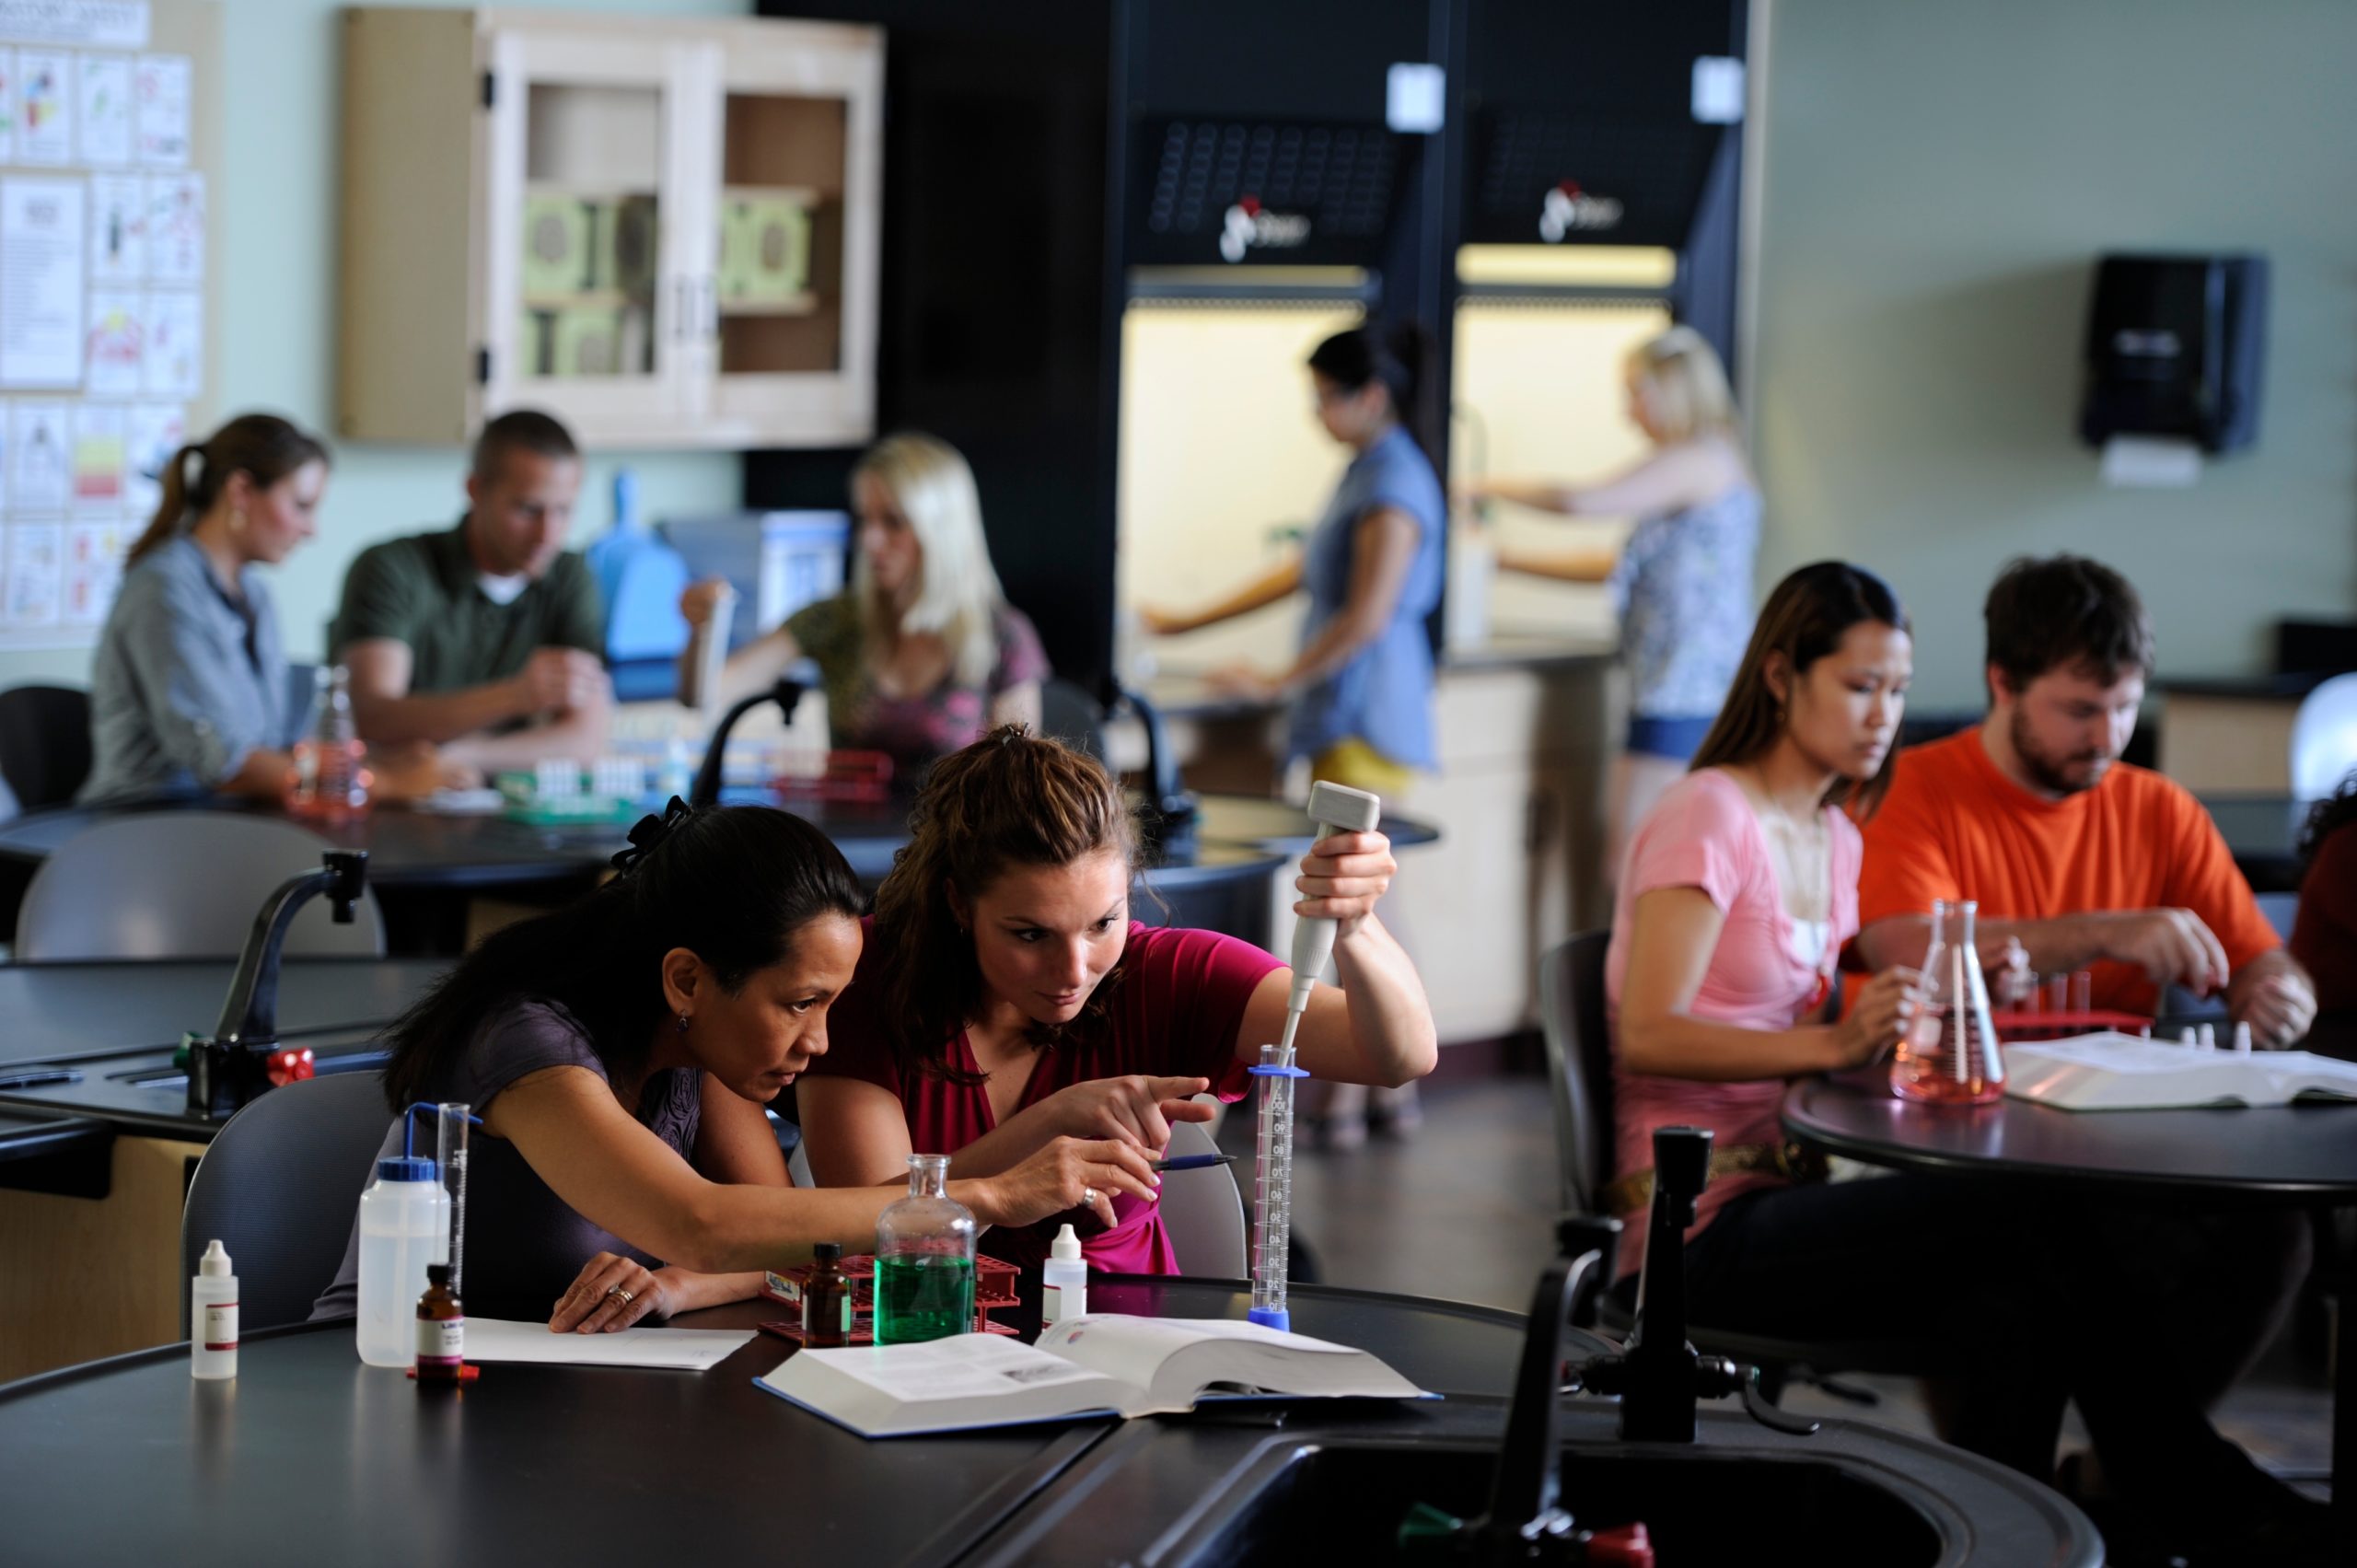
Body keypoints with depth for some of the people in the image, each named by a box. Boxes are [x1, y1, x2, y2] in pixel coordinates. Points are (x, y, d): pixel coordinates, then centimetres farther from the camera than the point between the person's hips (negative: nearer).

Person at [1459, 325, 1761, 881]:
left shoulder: (1698, 461, -10)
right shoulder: (1709, 464, 21)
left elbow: (1580, 502, -20)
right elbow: (1620, 567, 25)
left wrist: (1486, 488, -5)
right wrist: (1509, 559, 24)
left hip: (1683, 694, -10)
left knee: (1628, 860, -11)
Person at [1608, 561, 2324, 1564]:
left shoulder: (1835, 837, 18)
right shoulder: (1708, 817, -7)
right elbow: (1647, 1035, -19)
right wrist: (1836, 1041, -31)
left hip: (1786, 1200, 8)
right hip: (1706, 1227, -7)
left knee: (2015, 1311, -25)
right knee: (2046, 1208, -22)